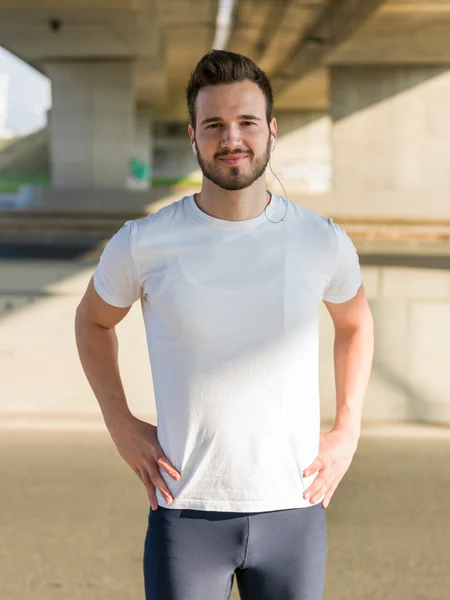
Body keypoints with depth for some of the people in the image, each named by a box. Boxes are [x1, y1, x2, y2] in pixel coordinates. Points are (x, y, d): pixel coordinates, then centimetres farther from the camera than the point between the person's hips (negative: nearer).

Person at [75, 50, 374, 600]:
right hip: (186, 514, -1)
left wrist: (347, 431, 8)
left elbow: (355, 323, 17)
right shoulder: (142, 244, -7)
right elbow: (93, 319, 13)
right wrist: (120, 423, 3)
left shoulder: (323, 242, -3)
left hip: (293, 511, 2)